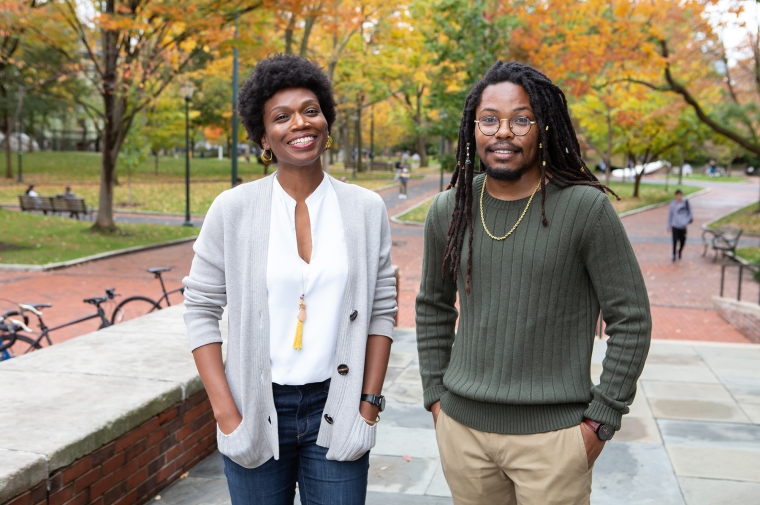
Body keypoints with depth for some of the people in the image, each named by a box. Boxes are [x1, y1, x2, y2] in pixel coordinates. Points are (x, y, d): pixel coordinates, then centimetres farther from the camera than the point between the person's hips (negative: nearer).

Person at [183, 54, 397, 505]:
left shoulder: (367, 209, -2)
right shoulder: (233, 210, -6)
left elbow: (381, 311, 3)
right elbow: (201, 310, -2)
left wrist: (369, 406, -2)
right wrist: (226, 415, -7)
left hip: (336, 412, 1)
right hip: (257, 415, -1)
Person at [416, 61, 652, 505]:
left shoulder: (585, 207, -11)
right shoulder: (448, 211, 2)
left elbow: (631, 319, -7)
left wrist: (599, 421, -7)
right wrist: (436, 396, 10)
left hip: (551, 436, -4)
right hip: (462, 428, 4)